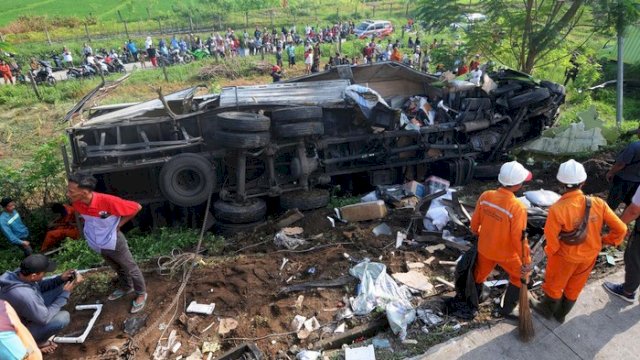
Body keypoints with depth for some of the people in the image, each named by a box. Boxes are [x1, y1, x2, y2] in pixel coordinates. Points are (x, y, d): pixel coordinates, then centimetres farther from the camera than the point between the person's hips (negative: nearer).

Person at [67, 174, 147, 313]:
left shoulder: (107, 201, -36)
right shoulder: (76, 203, -16)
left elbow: (137, 207, -25)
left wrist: (119, 224, -16)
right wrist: (93, 226, -2)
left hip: (113, 243, -6)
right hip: (97, 243, 6)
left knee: (131, 269, 15)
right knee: (117, 268, 29)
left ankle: (141, 294, 36)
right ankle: (126, 287, 53)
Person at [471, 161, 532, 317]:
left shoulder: (485, 196, -17)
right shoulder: (517, 207, -31)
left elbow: (475, 222, -3)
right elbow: (519, 238, -24)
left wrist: (477, 234, 18)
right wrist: (526, 261, -11)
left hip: (485, 248, 4)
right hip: (506, 253, -4)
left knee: (479, 275, 27)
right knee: (519, 277, 25)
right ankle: (505, 310, 35)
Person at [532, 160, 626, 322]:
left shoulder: (557, 209, -32)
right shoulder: (598, 204, -20)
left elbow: (552, 240, -22)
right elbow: (620, 229, -12)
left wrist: (549, 252, -1)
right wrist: (605, 241, 5)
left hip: (565, 256, -4)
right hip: (589, 255, 4)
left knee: (553, 284, 24)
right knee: (574, 287, 26)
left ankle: (547, 309, 48)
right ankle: (561, 313, 48)